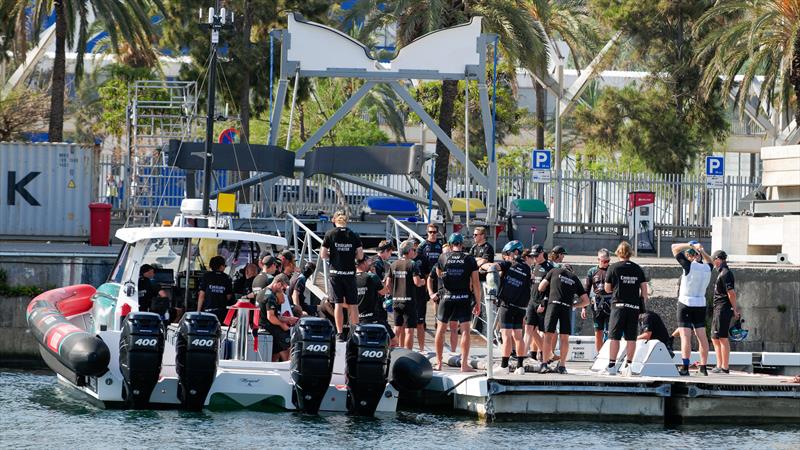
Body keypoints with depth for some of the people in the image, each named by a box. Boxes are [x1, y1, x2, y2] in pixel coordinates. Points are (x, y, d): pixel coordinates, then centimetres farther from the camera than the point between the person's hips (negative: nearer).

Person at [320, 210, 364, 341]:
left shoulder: (330, 235, -3)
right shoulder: (354, 236, 0)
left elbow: (323, 255, -4)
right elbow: (360, 256, -1)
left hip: (336, 273, -1)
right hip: (350, 273, 1)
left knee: (338, 303, 3)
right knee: (353, 304, 7)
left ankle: (340, 333, 1)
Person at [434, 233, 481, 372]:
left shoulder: (443, 257, 0)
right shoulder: (469, 259, -3)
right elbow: (476, 283, -3)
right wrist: (478, 303, 3)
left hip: (447, 297, 1)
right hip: (464, 298, -1)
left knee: (441, 329, 13)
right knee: (465, 330, 2)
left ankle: (439, 363, 16)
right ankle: (464, 364, -4)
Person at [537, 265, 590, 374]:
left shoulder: (555, 271, 18)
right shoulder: (575, 279, 23)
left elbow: (541, 288, 15)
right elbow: (586, 301, 21)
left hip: (553, 303, -2)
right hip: (567, 307, 2)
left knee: (549, 335, 0)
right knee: (564, 337, 8)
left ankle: (545, 363, -6)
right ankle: (562, 365, 8)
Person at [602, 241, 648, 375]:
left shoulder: (613, 267, -2)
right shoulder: (637, 269, 7)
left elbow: (607, 289, 2)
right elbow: (644, 288, 6)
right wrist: (643, 305, 13)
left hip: (619, 305, -3)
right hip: (634, 306, 3)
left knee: (614, 336, -1)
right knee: (631, 338, 6)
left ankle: (612, 366, -5)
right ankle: (629, 364, 6)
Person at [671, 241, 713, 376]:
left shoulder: (689, 266, -13)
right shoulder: (707, 268, 3)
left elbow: (674, 248, -6)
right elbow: (710, 261, 30)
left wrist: (691, 245, 2)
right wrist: (701, 250, 20)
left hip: (686, 304, -6)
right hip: (701, 305, 6)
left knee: (685, 336, -8)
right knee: (702, 336, 9)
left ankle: (685, 368, -13)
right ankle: (703, 367, 11)